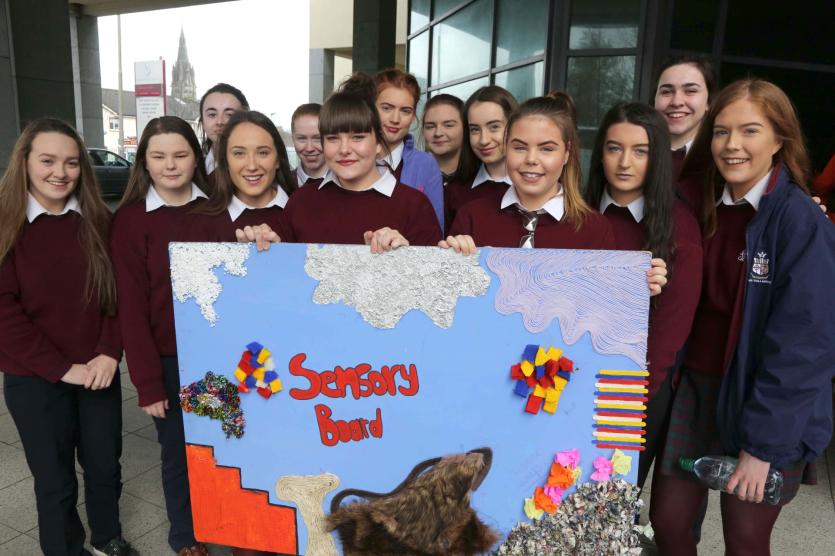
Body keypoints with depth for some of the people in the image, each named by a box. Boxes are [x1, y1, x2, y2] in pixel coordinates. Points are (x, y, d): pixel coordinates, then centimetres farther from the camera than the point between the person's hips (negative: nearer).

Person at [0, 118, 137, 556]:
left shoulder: (97, 221, 0)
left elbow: (117, 291, 1)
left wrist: (109, 352, -11)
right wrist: (61, 368, -14)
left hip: (99, 370, 3)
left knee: (105, 466, 17)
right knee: (55, 479, 12)